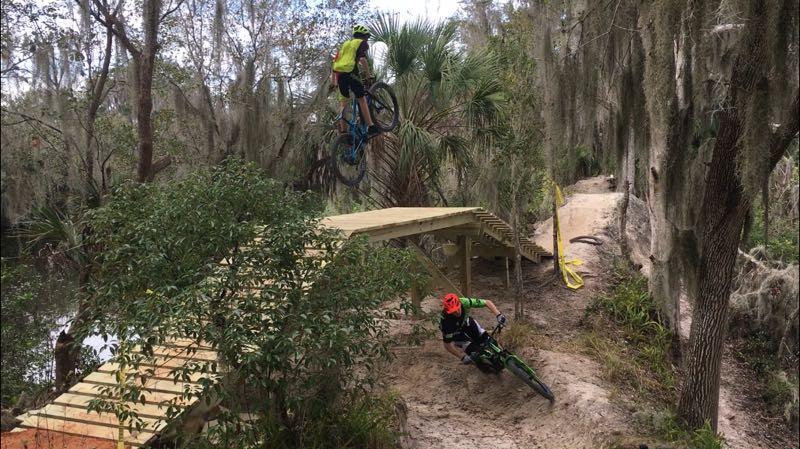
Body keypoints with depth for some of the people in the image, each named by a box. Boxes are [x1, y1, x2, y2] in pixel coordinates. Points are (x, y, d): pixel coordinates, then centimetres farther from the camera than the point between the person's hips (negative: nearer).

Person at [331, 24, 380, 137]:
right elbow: (363, 59, -10)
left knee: (344, 102, 11)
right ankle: (370, 127, -4)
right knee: (361, 100, 0)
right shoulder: (362, 43, 9)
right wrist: (368, 75, -8)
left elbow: (335, 61, 23)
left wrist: (333, 80, 23)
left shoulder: (346, 43, 28)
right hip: (350, 73, -6)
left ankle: (343, 131, 8)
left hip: (339, 74, 6)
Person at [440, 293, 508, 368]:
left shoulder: (464, 302, -35)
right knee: (473, 351, -17)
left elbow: (487, 302, -27)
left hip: (466, 322, 3)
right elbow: (447, 344, -32)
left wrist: (499, 315, -41)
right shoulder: (445, 320, -41)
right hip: (455, 332, -3)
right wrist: (463, 357, -36)